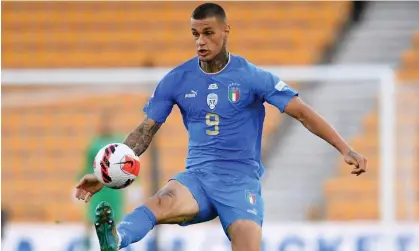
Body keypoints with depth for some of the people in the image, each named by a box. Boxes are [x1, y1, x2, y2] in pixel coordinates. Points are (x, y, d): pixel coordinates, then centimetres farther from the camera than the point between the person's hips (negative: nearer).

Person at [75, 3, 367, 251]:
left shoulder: (252, 76, -3)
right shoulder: (178, 79, 5)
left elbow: (303, 113, -6)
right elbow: (145, 132, 8)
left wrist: (346, 150, -17)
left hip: (241, 180, 0)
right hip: (197, 177, 1)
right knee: (163, 202, -34)